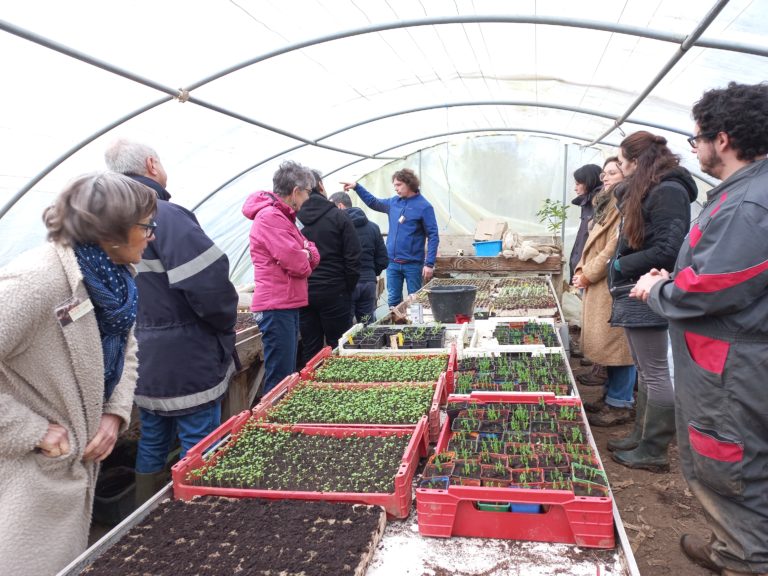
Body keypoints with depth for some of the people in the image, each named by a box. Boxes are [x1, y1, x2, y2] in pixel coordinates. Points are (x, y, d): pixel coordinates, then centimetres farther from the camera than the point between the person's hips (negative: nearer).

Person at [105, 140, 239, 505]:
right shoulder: (164, 214, -19)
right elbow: (208, 281, -27)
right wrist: (226, 323, -9)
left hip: (145, 362, 9)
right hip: (185, 361, -9)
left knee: (152, 445, 21)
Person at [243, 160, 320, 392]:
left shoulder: (283, 216, 18)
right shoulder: (269, 216, -14)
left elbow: (313, 256, 12)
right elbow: (296, 263, -22)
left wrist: (306, 254, -11)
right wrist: (305, 262, 1)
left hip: (288, 304, 10)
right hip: (277, 306, -10)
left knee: (288, 373, 16)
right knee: (280, 379, -8)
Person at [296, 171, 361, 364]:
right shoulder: (338, 217, -5)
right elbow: (353, 259, -7)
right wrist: (348, 290, 3)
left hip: (303, 293, 3)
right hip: (333, 292, -3)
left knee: (310, 348, 11)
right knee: (337, 347, 6)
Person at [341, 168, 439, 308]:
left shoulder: (424, 206, -9)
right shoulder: (393, 202, 8)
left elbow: (433, 236, -11)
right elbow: (373, 202, 25)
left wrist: (429, 264, -17)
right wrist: (357, 186, 15)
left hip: (413, 264, -5)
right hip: (392, 263, 5)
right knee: (393, 300, 10)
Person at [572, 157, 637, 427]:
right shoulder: (608, 204, 19)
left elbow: (615, 248, -19)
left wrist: (588, 275, -12)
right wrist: (581, 269, 5)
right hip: (598, 286, 10)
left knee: (616, 343, -3)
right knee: (608, 343, 15)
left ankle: (620, 405, 6)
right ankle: (611, 396, 25)